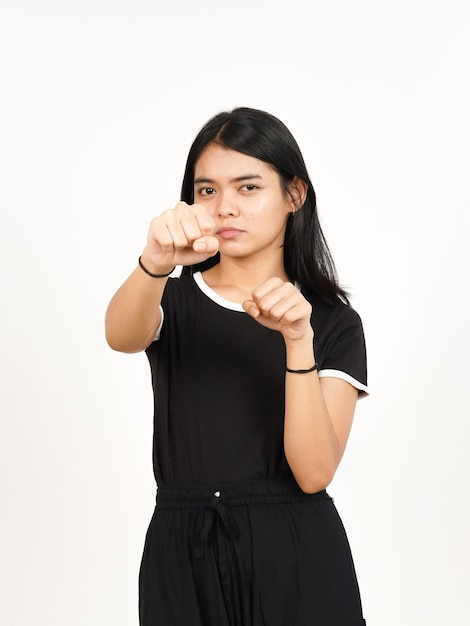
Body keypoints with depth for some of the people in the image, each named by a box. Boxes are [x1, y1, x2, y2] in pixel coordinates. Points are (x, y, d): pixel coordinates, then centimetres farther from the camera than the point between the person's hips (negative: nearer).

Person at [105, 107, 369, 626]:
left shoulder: (334, 324, 1)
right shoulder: (173, 300, 5)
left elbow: (314, 471, -12)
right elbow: (121, 335, -20)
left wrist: (298, 341, -23)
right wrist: (157, 262, -39)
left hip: (297, 562, -1)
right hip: (181, 557, 1)